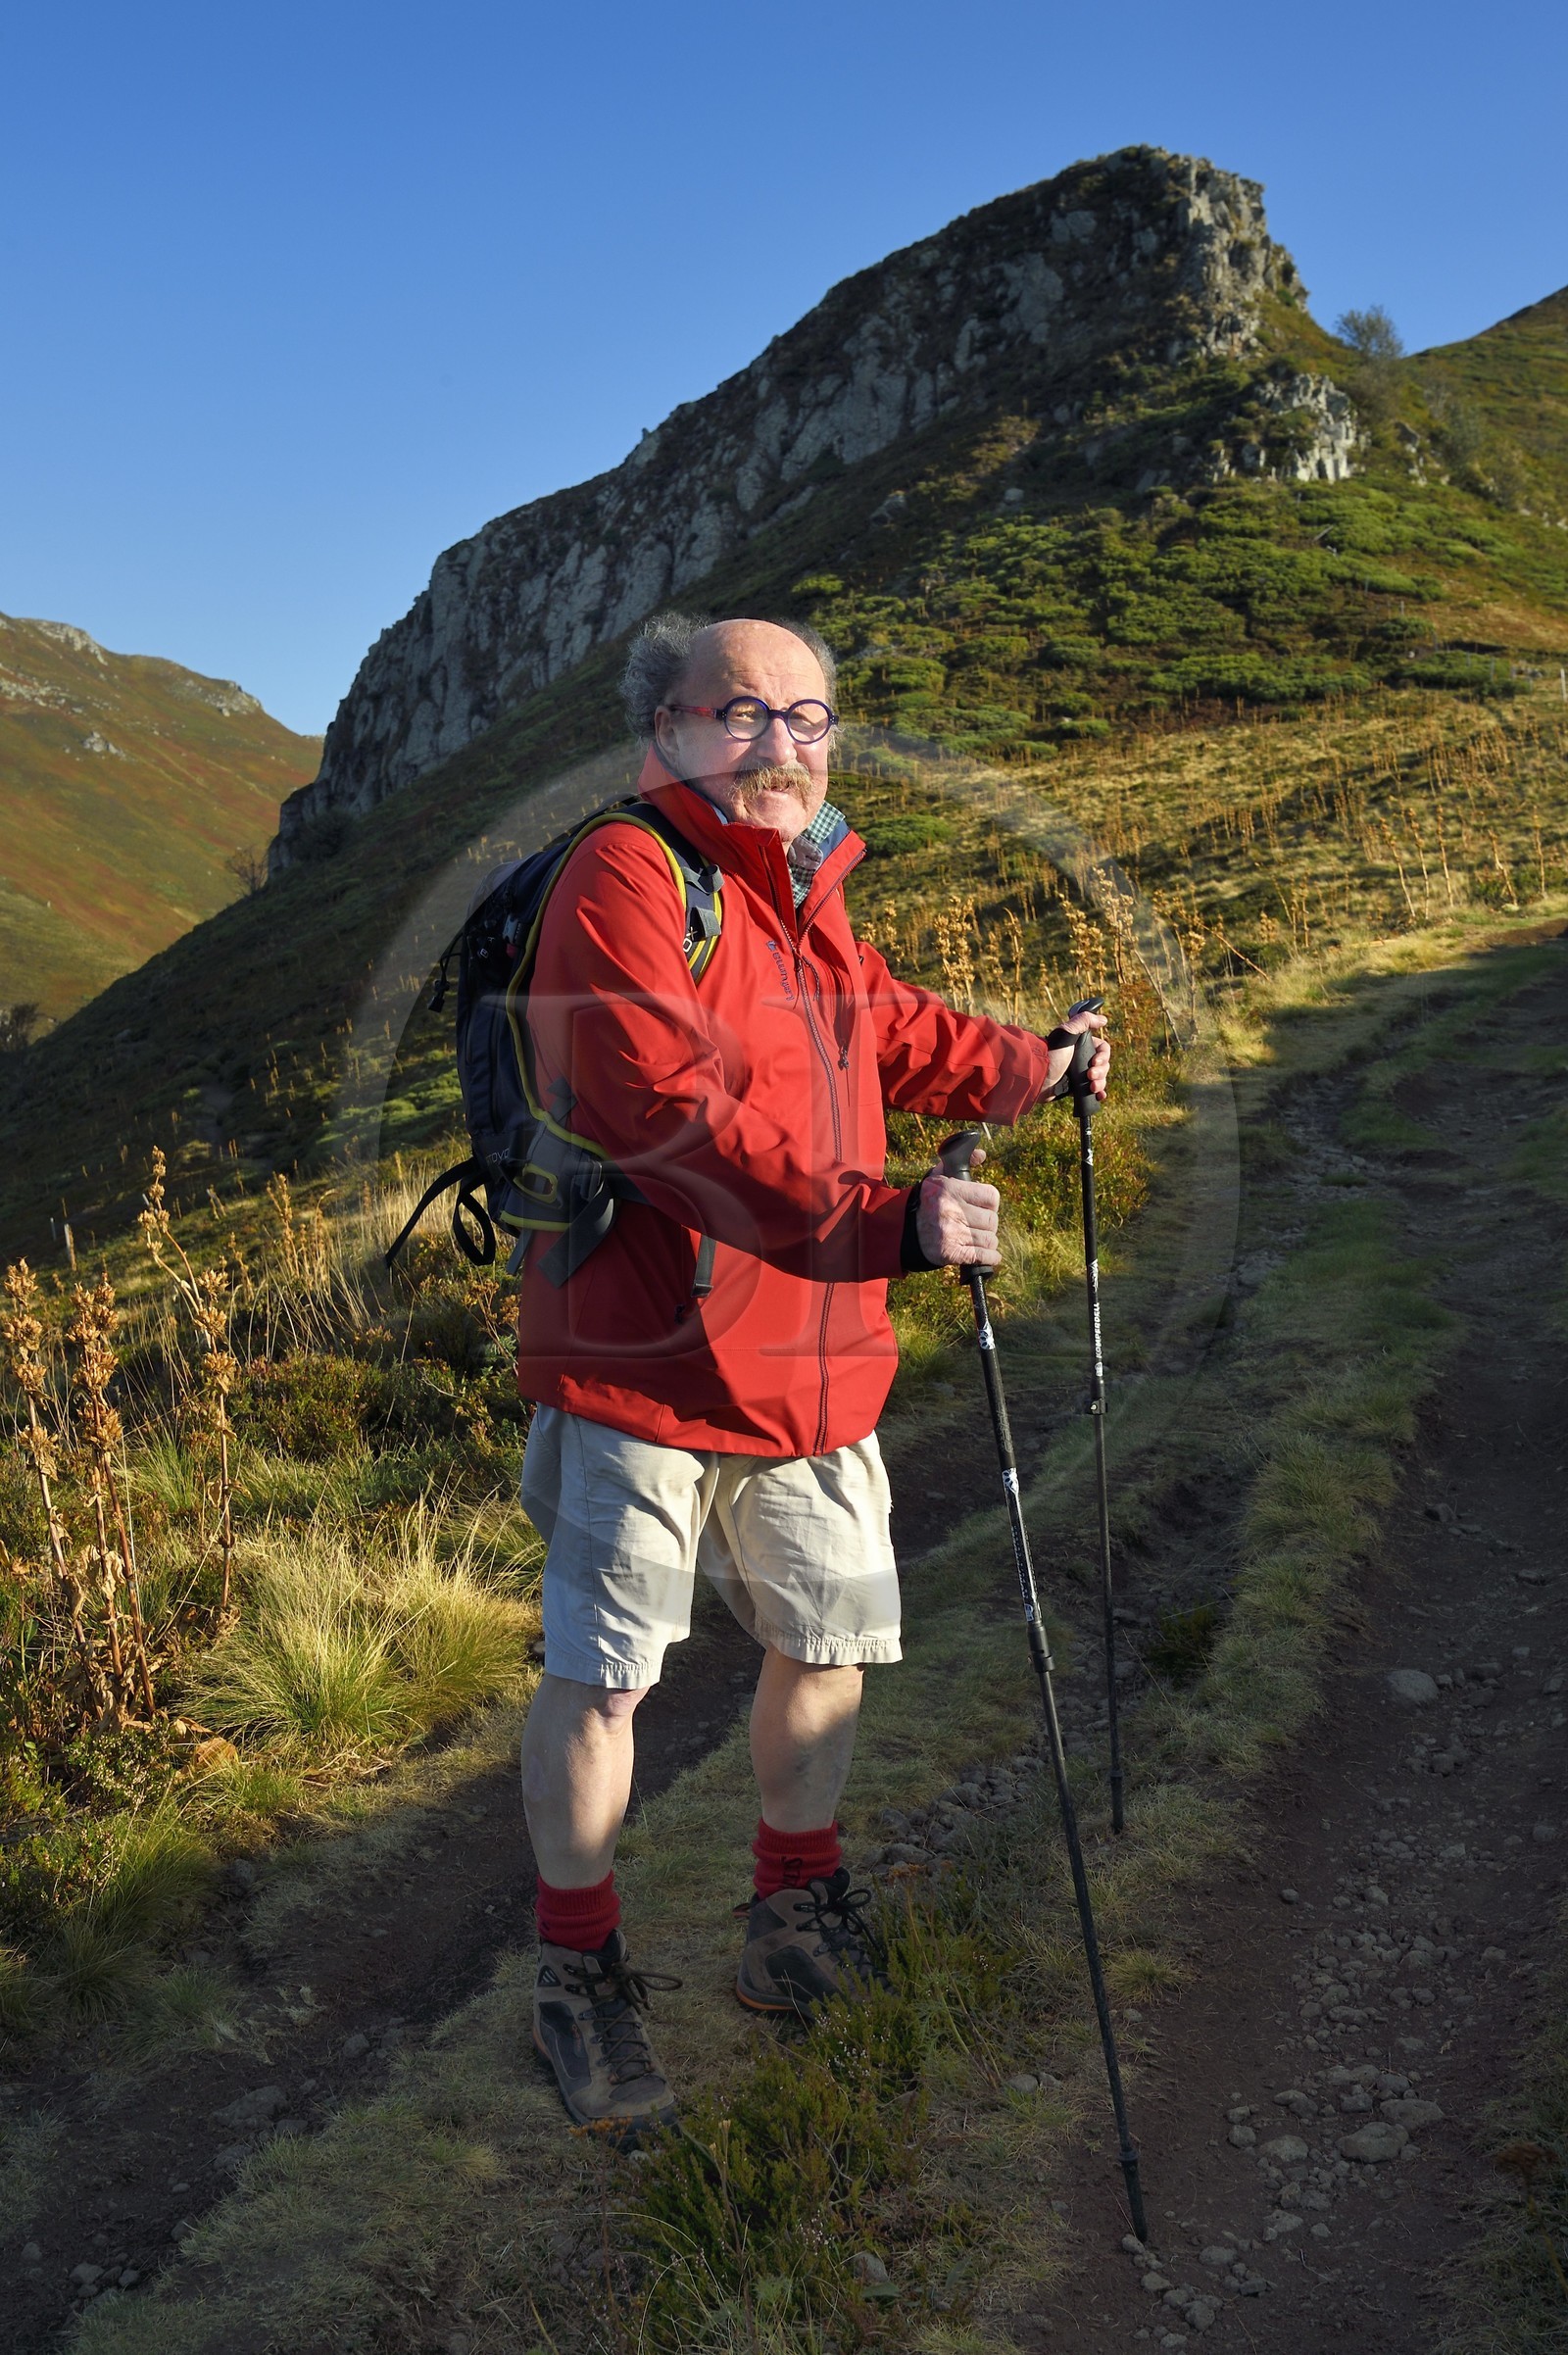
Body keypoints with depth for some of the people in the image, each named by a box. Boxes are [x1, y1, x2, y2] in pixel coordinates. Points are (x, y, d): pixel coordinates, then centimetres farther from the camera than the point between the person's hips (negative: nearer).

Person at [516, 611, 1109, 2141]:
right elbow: (675, 1113, -27)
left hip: (812, 1371, 8)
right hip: (642, 1367, -8)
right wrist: (886, 1222, -31)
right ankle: (578, 1970, 24)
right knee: (600, 1674, 0)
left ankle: (796, 1921, 40)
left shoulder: (806, 903, 14)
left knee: (828, 1643, 17)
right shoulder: (624, 882, -15)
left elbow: (884, 1031, 34)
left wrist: (1022, 1067, 38)